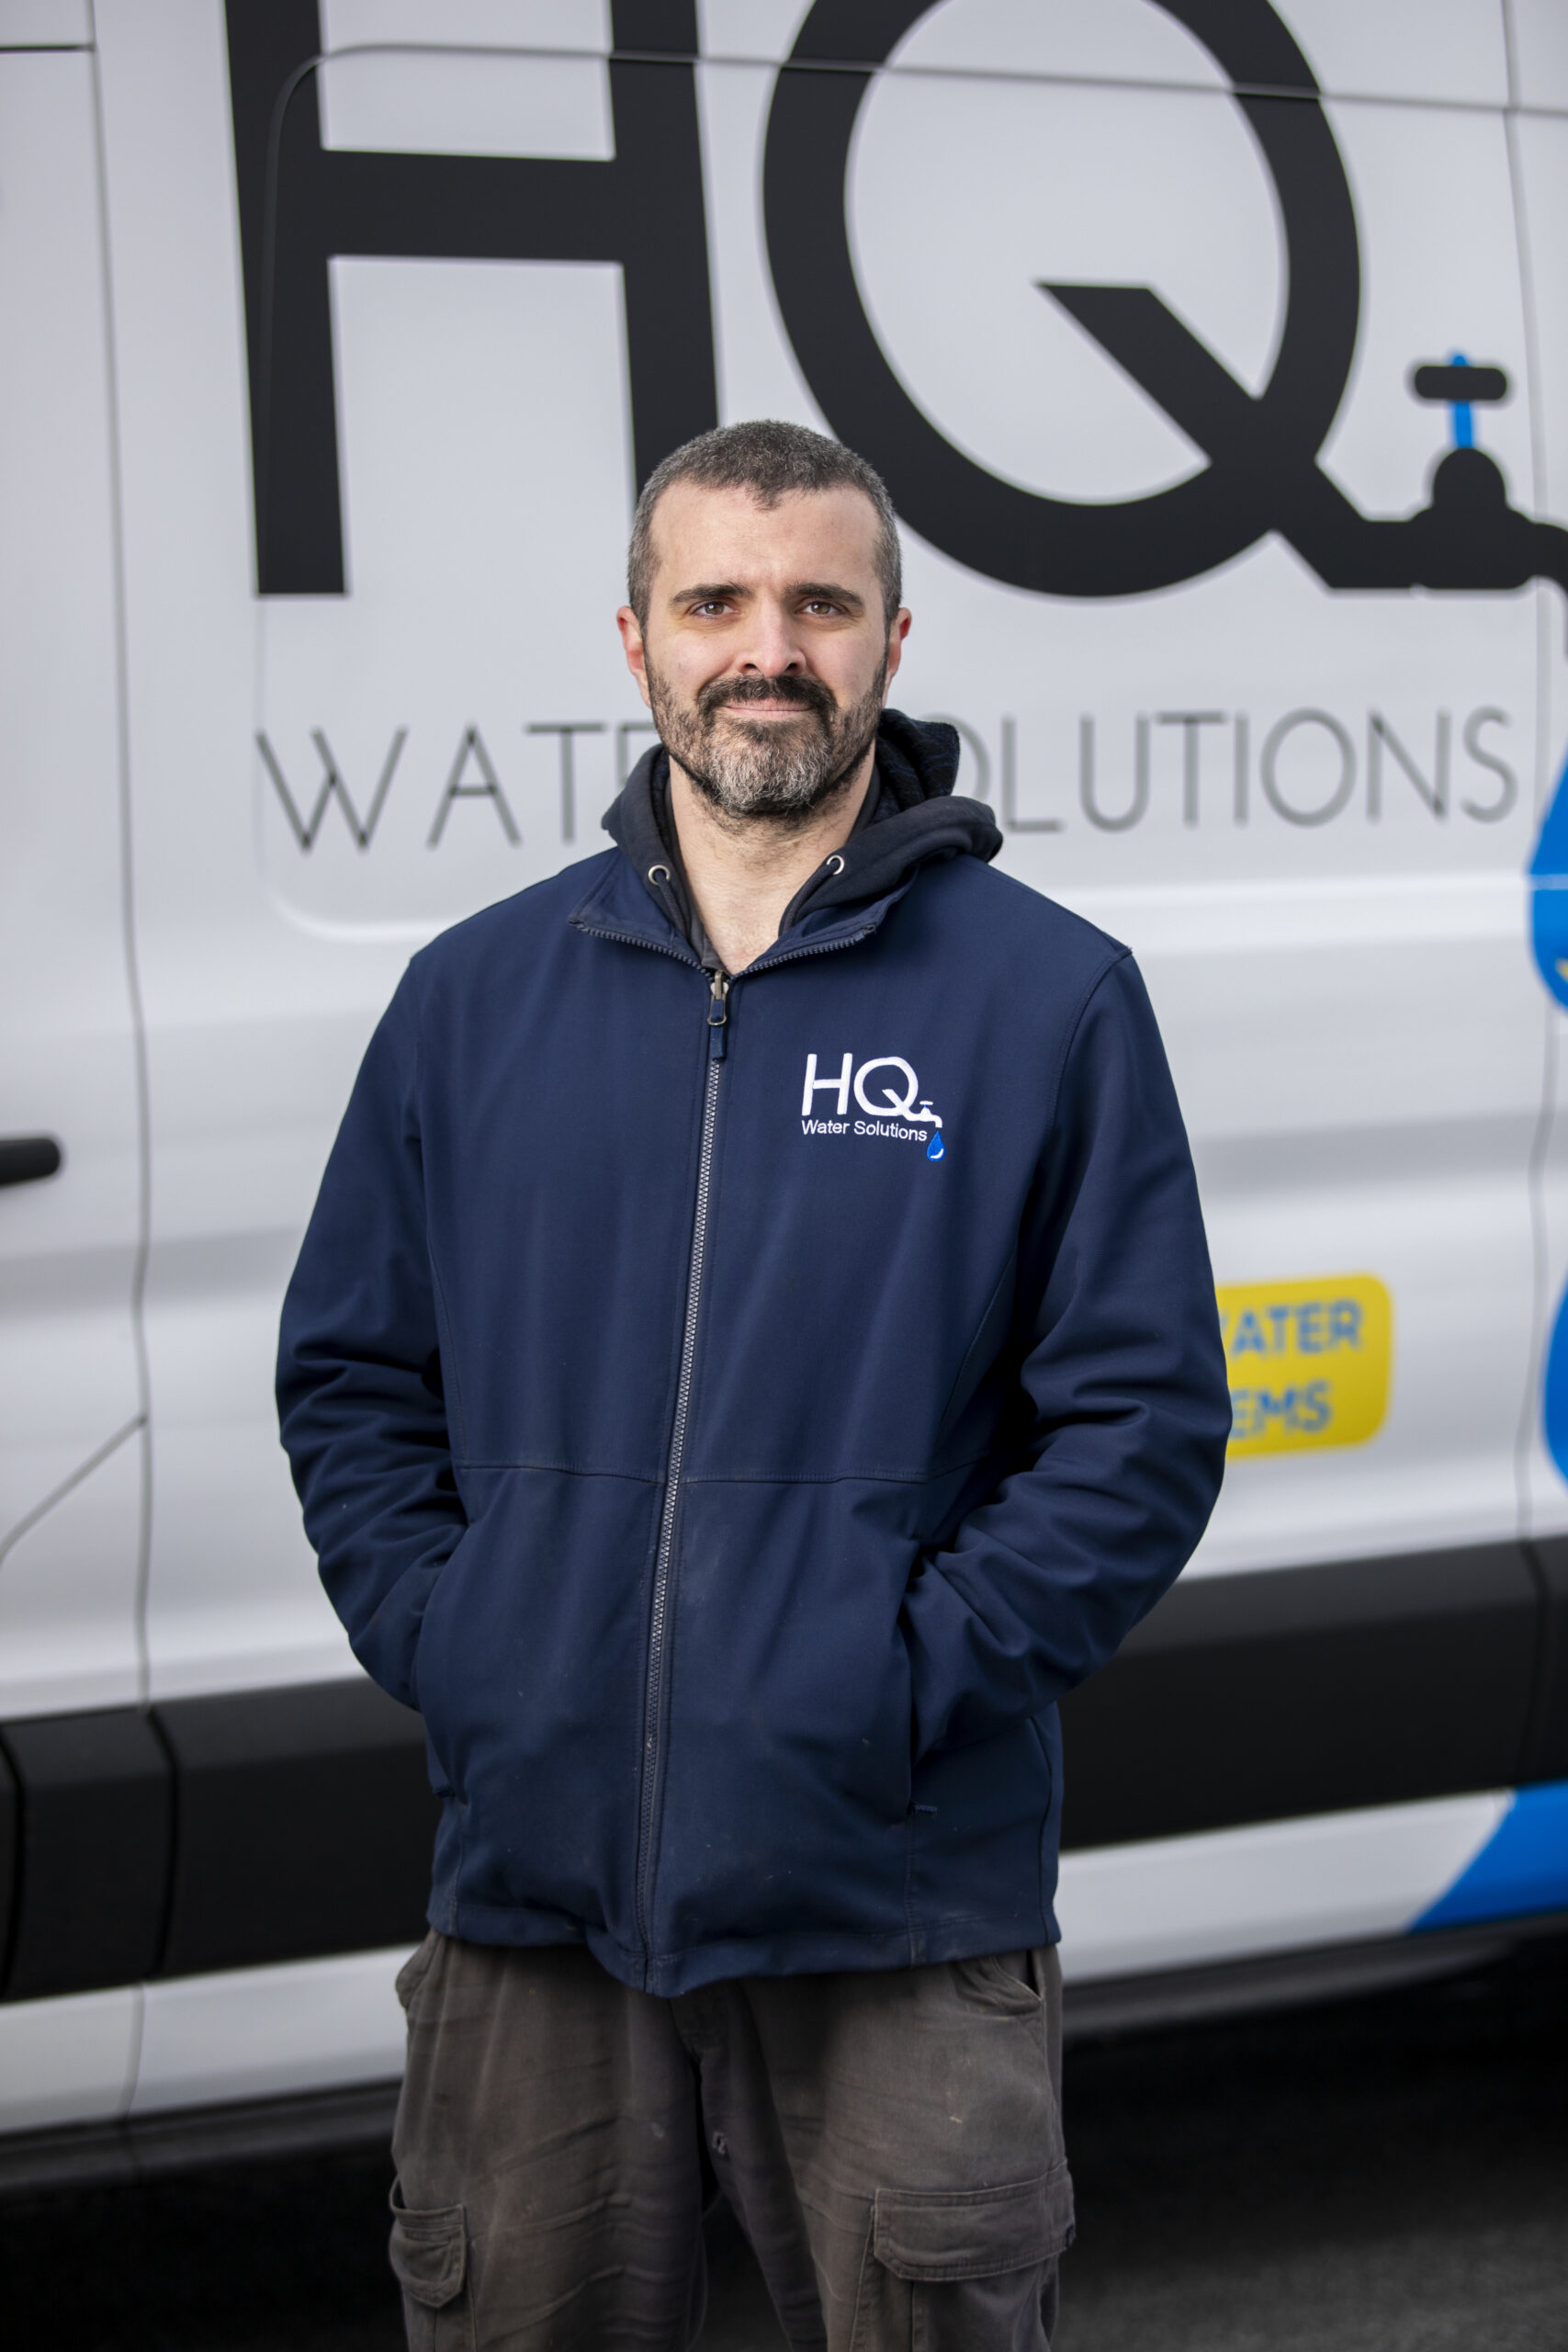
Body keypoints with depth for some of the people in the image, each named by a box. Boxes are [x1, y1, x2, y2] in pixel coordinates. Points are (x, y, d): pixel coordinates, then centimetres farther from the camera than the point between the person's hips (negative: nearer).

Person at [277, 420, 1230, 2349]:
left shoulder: (1050, 997, -1)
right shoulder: (475, 995, 9)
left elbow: (1144, 1423, -3)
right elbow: (349, 1376, 14)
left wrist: (916, 1678, -11)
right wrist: (437, 1642, 0)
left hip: (896, 1914, -2)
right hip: (532, 1897, 3)